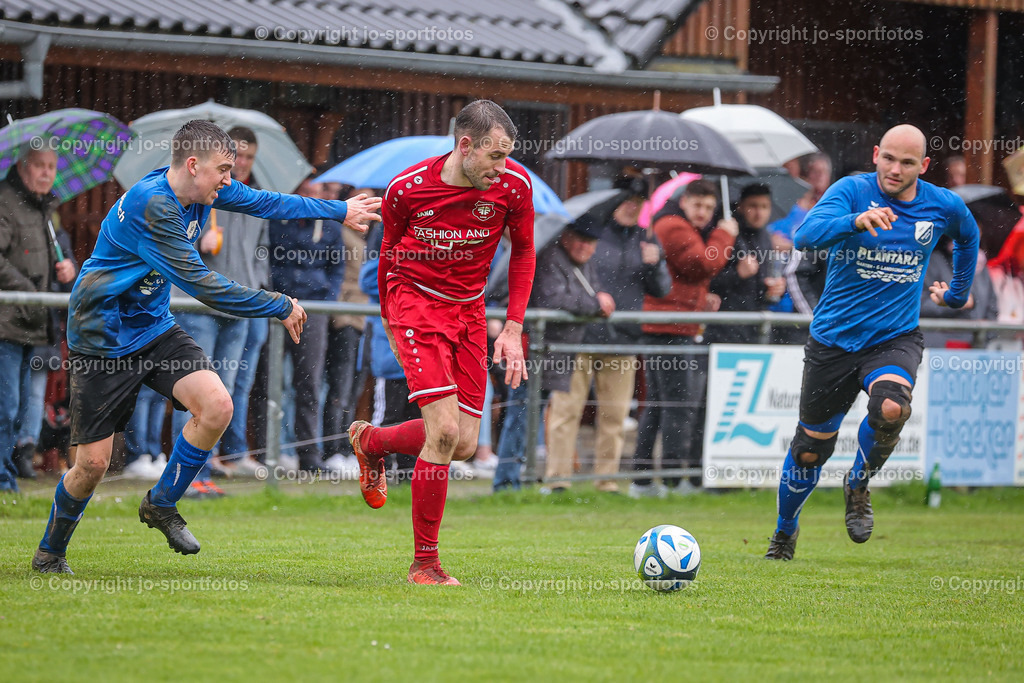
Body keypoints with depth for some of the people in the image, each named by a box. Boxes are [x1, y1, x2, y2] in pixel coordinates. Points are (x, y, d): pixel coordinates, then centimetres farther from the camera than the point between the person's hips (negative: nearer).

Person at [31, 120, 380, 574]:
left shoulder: (204, 191, -2)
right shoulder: (150, 205, -28)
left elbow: (264, 202, 18)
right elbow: (202, 286, -27)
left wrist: (340, 211, 23)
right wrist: (280, 308, -19)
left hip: (154, 328, 8)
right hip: (101, 342, -8)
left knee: (216, 406, -16)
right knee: (93, 463, -6)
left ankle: (161, 506, 6)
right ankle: (49, 552, 22)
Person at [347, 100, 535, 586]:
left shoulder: (514, 185, -10)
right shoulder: (407, 188, -16)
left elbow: (523, 251, 7)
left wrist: (513, 328, 1)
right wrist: (388, 318, 15)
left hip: (469, 309, 4)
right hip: (416, 302, -4)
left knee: (464, 445, -1)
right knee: (444, 430, -18)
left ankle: (371, 440, 30)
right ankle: (425, 563, -6)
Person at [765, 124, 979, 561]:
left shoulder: (943, 206, -2)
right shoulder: (852, 191, -12)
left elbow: (968, 237, 23)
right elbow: (805, 235, -30)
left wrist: (957, 292, 30)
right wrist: (855, 221, -47)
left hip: (896, 338, 1)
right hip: (833, 340, -1)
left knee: (891, 408, -32)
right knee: (810, 450, 7)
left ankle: (858, 486, -1)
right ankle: (784, 533, 36)